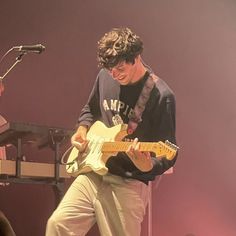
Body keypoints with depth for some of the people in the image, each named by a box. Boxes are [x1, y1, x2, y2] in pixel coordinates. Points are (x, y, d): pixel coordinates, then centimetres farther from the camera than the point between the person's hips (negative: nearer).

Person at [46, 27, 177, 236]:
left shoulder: (161, 96, -15)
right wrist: (82, 130, 5)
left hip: (128, 183, -5)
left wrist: (146, 166, -33)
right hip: (93, 173, 5)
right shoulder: (105, 77, 4)